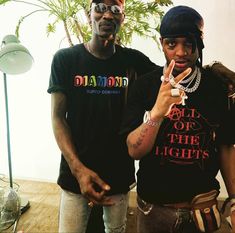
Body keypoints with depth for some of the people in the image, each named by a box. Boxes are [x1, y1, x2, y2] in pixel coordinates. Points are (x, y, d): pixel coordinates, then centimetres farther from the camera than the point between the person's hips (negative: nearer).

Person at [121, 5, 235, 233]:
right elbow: (134, 150, -16)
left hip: (203, 207, 1)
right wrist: (157, 111, -32)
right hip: (153, 205, 0)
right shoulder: (145, 84, -10)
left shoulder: (216, 85, -5)